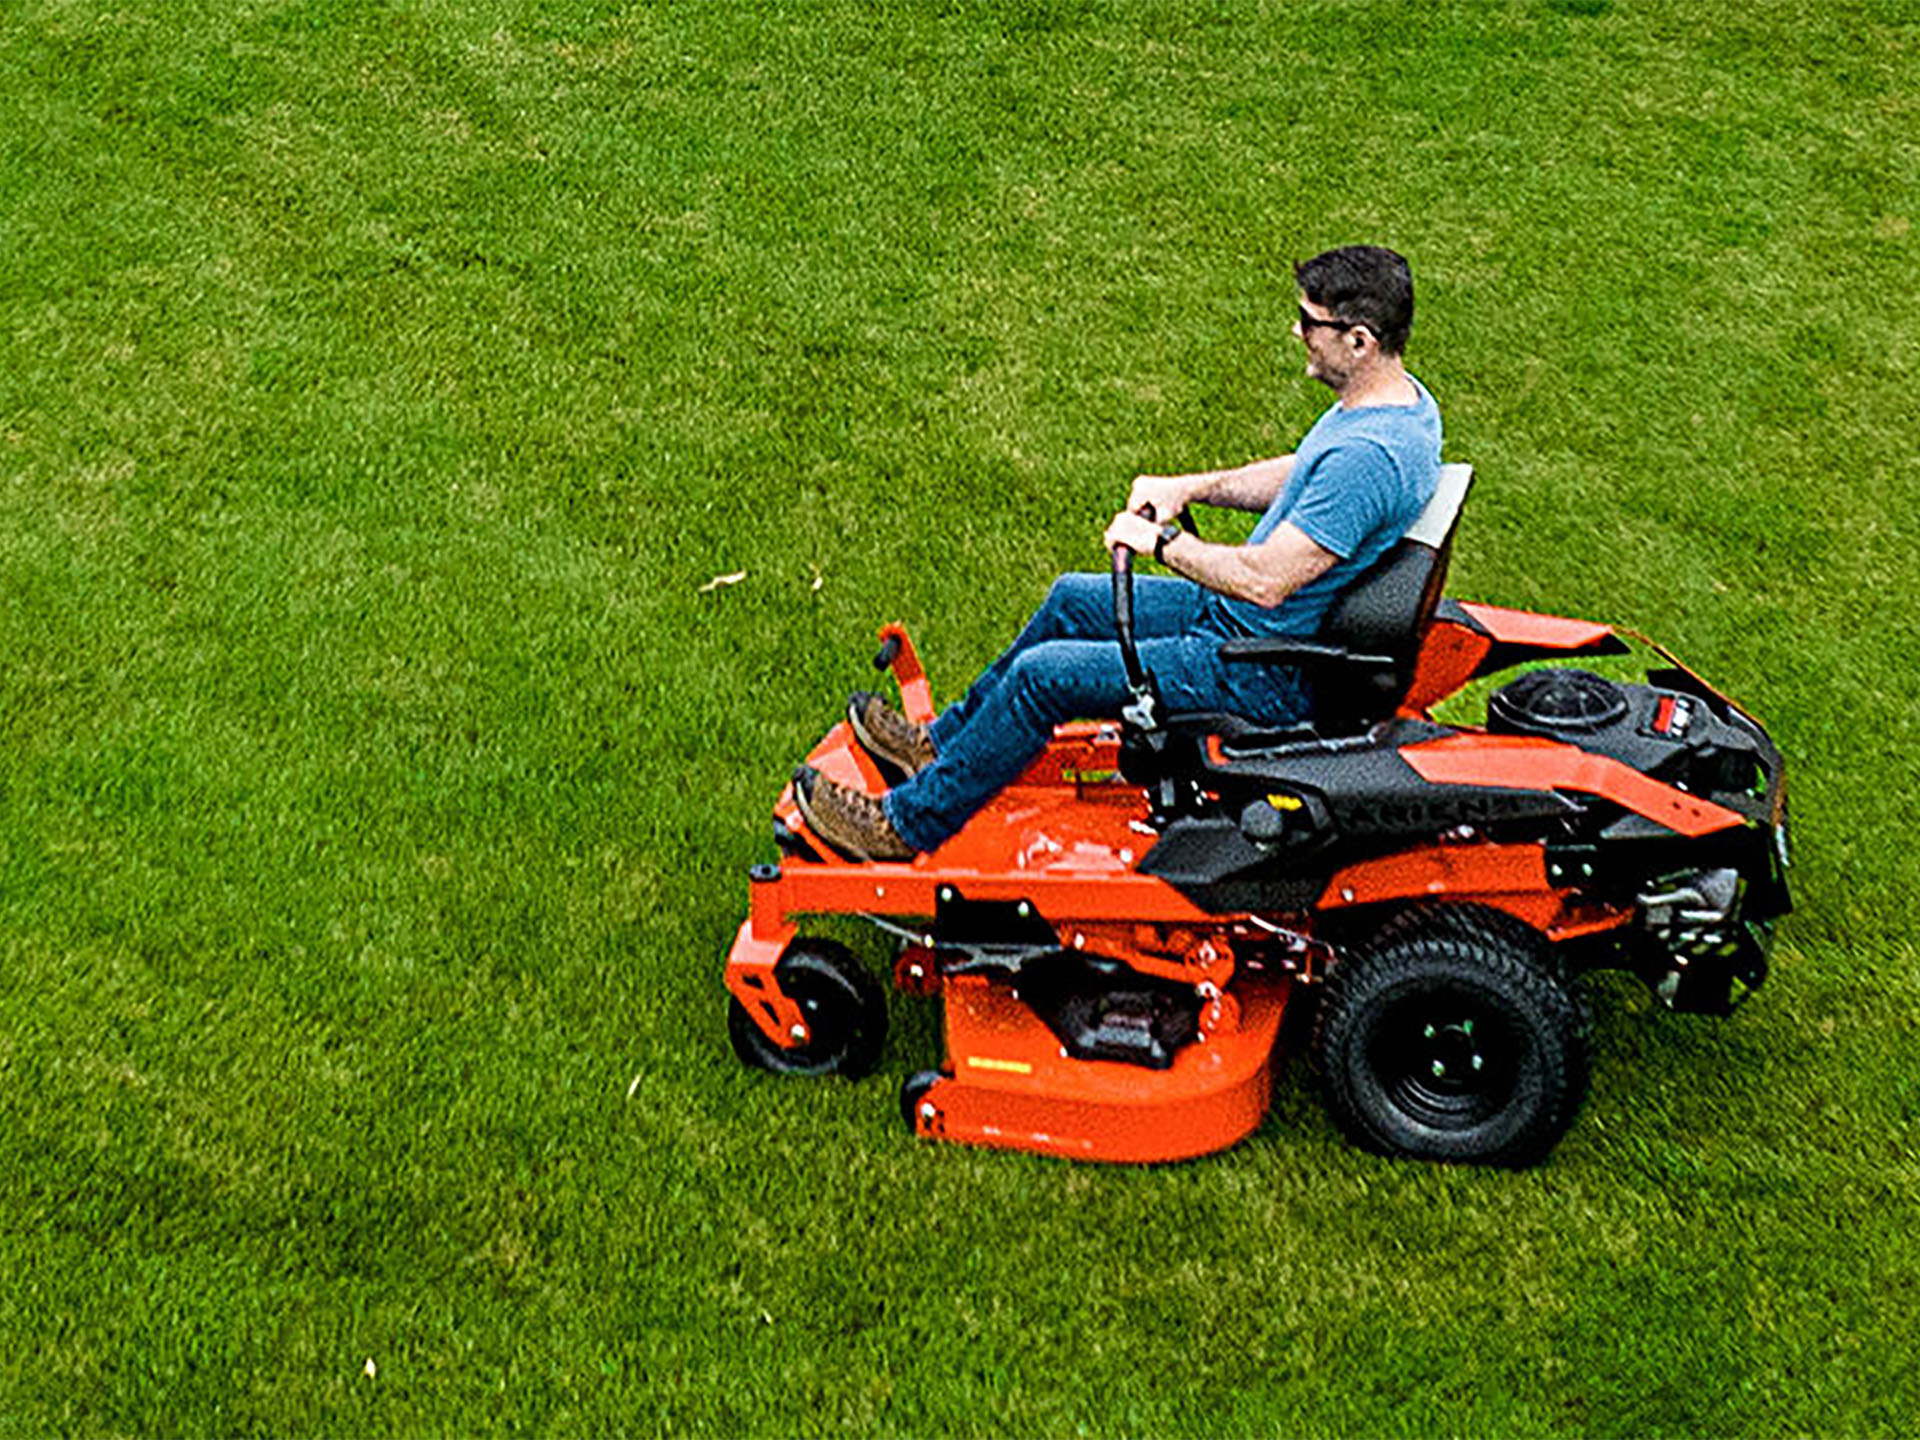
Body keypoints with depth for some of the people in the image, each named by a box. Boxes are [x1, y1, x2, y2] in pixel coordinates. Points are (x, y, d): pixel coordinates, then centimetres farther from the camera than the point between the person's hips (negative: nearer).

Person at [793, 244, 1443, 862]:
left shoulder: (1367, 456, -32)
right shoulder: (1397, 395, 1)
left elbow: (1266, 580, -32)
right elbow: (1293, 477, 18)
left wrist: (1161, 541, -17)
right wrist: (1188, 487, 6)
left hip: (1263, 673, -10)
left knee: (1042, 674, -10)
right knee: (1072, 600, 18)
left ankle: (909, 824, 6)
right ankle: (944, 742, 33)